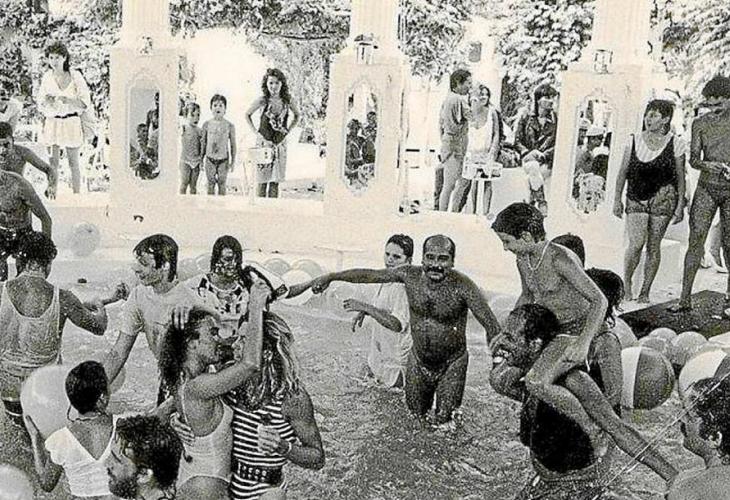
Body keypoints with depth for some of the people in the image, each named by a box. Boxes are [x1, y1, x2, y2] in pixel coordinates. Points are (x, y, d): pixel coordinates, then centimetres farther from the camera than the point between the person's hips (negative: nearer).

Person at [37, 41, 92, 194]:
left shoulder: (75, 76, -8)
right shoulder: (47, 77, 1)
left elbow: (85, 103, -7)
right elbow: (41, 104, 9)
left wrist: (68, 100, -23)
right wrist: (46, 101, -14)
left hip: (71, 122, -2)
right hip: (52, 122, 3)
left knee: (73, 162, 4)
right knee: (53, 162, 5)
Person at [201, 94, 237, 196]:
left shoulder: (229, 126, -4)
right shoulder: (207, 124, 0)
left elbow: (233, 145, 1)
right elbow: (203, 142, 9)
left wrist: (233, 162, -1)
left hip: (223, 160, -1)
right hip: (210, 159, 1)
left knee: (222, 184, 6)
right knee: (210, 184, 8)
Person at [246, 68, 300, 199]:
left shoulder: (287, 100, -1)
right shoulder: (263, 100, -7)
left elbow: (297, 116, 17)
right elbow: (247, 115, 7)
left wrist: (288, 130, 8)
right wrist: (255, 131, 1)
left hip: (280, 143, 2)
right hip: (264, 142, -2)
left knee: (276, 180, 4)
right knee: (262, 180, 0)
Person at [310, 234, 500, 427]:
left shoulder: (462, 286, -22)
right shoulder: (410, 275, -12)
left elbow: (490, 324, -22)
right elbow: (368, 275, -3)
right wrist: (330, 277, 0)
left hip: (452, 365, -3)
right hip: (418, 362, 4)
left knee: (445, 423, 0)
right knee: (415, 420, 16)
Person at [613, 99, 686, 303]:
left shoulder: (675, 144, 1)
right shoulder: (634, 141, 4)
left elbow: (680, 178, 5)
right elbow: (622, 172, 9)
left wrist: (680, 206, 1)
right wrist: (617, 199, 5)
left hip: (663, 197, 0)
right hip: (636, 198, 1)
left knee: (653, 246, 2)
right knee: (636, 243, -12)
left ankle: (645, 292, 13)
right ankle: (626, 284, 10)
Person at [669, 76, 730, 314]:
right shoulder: (700, 123, 6)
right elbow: (693, 159, 2)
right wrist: (708, 165, -20)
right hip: (706, 187, 1)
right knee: (695, 240, -4)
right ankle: (685, 298, -1)